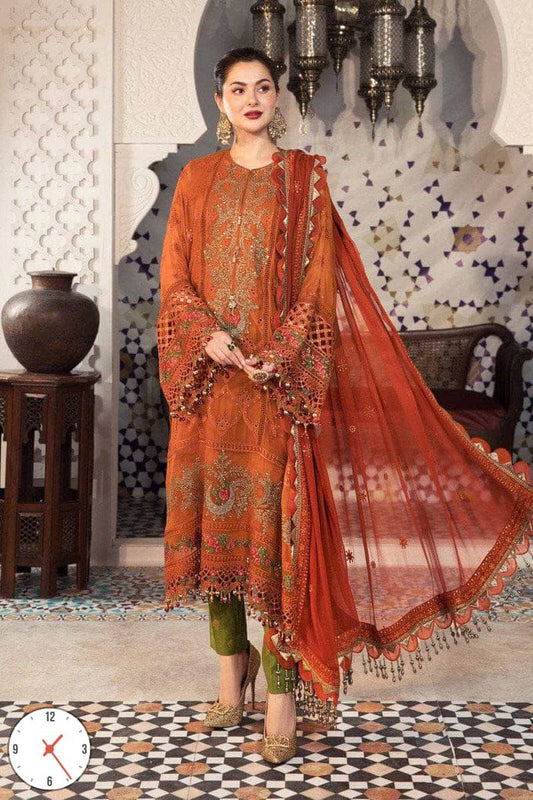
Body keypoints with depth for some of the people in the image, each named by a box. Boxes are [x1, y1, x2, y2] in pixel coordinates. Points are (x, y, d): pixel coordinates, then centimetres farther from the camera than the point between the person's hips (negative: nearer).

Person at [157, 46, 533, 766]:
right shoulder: (198, 178, 12)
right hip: (209, 375, 3)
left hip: (282, 377, -3)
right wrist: (208, 333, -13)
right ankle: (232, 665, 21)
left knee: (277, 520, -6)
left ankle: (282, 693, -1)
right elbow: (175, 275, 6)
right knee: (213, 514, 5)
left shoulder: (305, 176, 6)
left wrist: (280, 355, -16)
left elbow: (319, 276, -2)